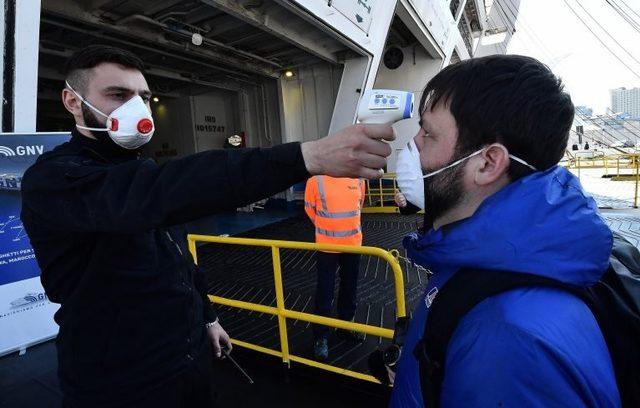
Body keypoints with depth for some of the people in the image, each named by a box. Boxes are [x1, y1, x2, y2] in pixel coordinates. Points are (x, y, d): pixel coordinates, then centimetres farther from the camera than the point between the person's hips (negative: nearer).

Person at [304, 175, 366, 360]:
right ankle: (321, 336, 21)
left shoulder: (358, 178, -2)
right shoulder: (315, 181, -14)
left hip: (353, 243, 4)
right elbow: (310, 209, -1)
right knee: (324, 292, 5)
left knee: (350, 289, 18)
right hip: (327, 245, -4)